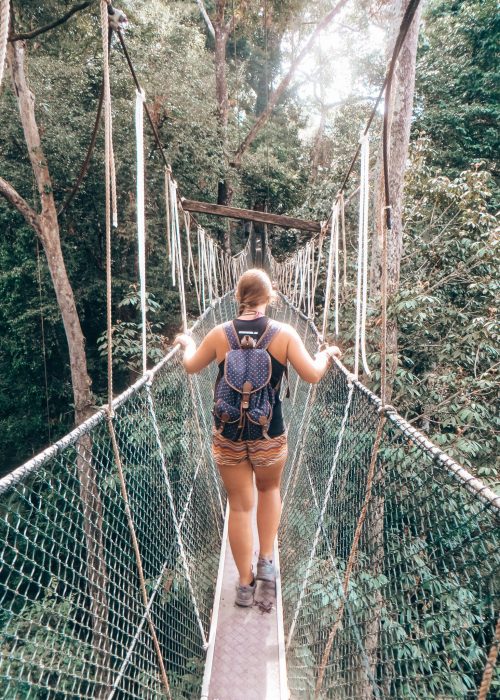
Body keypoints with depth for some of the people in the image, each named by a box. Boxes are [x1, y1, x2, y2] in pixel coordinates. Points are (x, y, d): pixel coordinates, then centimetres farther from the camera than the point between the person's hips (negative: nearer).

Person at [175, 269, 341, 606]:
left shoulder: (220, 334, -5)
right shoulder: (284, 333, -9)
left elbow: (191, 367, 9)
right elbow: (313, 375, -8)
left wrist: (187, 342, 29)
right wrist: (327, 354, 12)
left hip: (228, 434, 1)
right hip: (269, 434, 0)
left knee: (240, 506, 12)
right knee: (270, 490, 28)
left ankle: (245, 585, 25)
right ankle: (266, 561, 26)